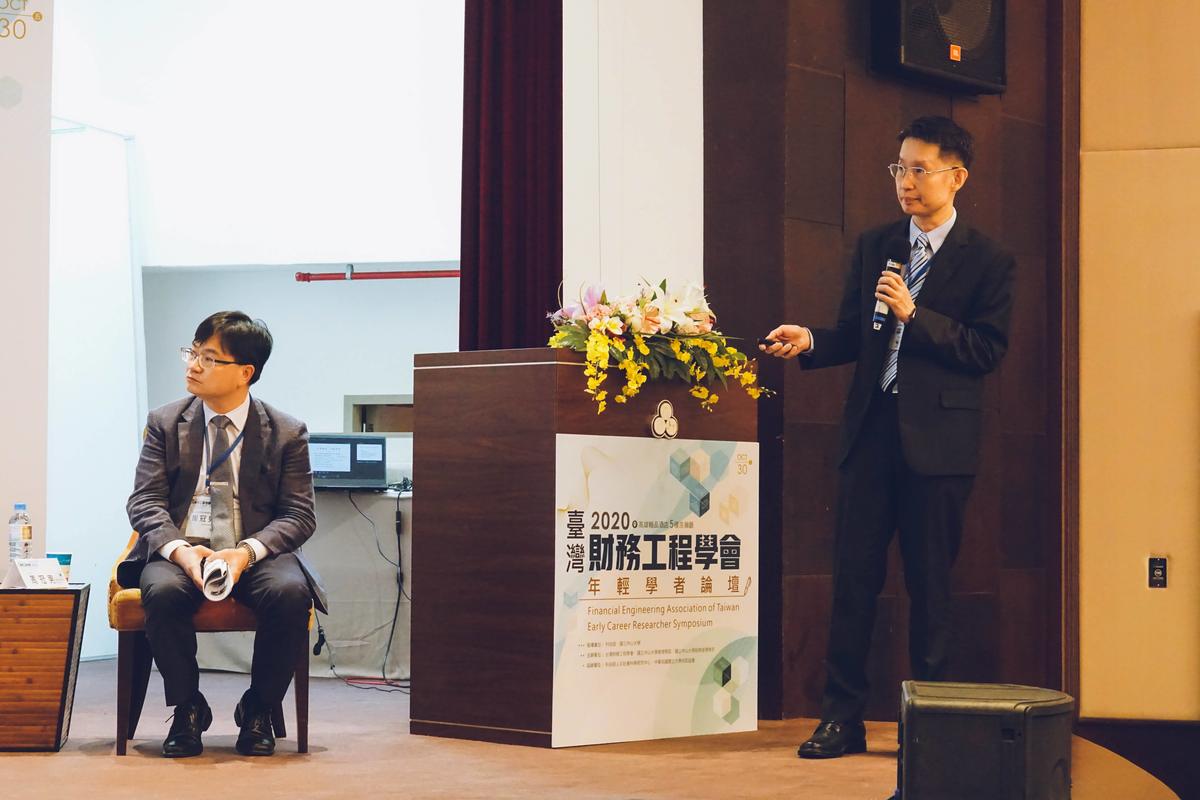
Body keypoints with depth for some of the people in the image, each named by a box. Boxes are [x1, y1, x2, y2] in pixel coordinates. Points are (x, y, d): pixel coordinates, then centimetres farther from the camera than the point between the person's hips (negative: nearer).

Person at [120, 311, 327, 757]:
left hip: (256, 553, -1)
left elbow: (299, 515, -1)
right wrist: (180, 550, -21)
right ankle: (188, 708, -11)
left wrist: (246, 552, -21)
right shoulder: (165, 423, 7)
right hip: (180, 550, 1)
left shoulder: (286, 433, 3)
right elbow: (145, 503, 1)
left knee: (289, 592, -34)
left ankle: (258, 710, -10)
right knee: (162, 591, -34)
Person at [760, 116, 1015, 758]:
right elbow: (852, 336, 13)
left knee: (929, 585, 3)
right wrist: (809, 342, -7)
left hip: (938, 439, -4)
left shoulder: (987, 261, -1)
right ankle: (842, 719, 8)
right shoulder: (874, 247, 13)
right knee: (854, 578, 2)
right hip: (871, 432, 4)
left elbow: (988, 350, -9)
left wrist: (913, 313, -17)